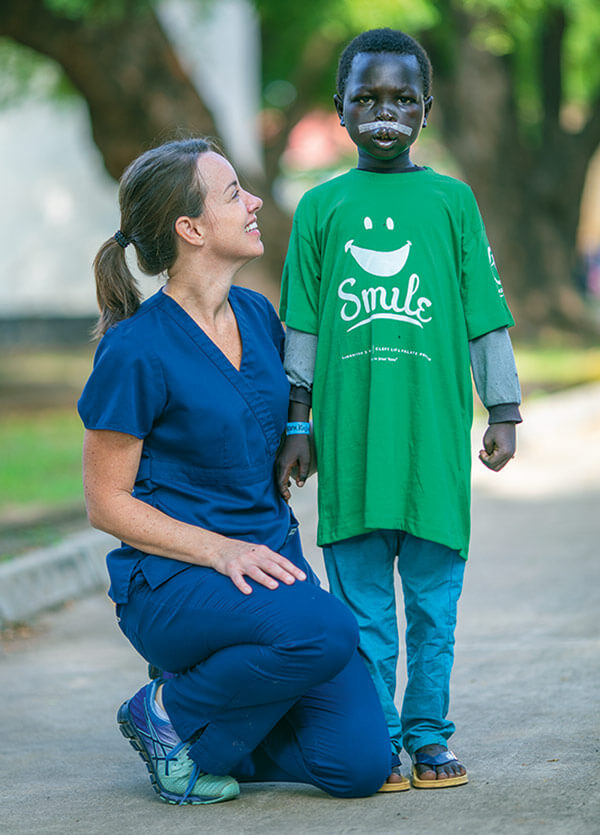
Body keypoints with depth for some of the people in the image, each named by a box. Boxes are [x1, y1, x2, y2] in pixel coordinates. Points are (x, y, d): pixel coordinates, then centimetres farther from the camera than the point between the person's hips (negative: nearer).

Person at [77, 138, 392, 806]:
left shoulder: (259, 316, 9)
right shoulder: (136, 350, -13)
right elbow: (107, 503, -10)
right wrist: (220, 550, -19)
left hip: (268, 557, 6)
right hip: (169, 579, -6)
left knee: (361, 763, -11)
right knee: (325, 629, -35)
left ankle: (218, 734, 16)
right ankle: (173, 714, -9)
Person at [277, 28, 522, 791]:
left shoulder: (452, 200, 6)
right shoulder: (321, 207, 7)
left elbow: (485, 317, 8)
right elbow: (302, 327, 10)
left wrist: (503, 412, 5)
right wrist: (296, 422, 7)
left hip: (433, 431, 0)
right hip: (349, 433, 0)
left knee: (434, 599, 5)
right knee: (362, 601, 3)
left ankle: (428, 736, 15)